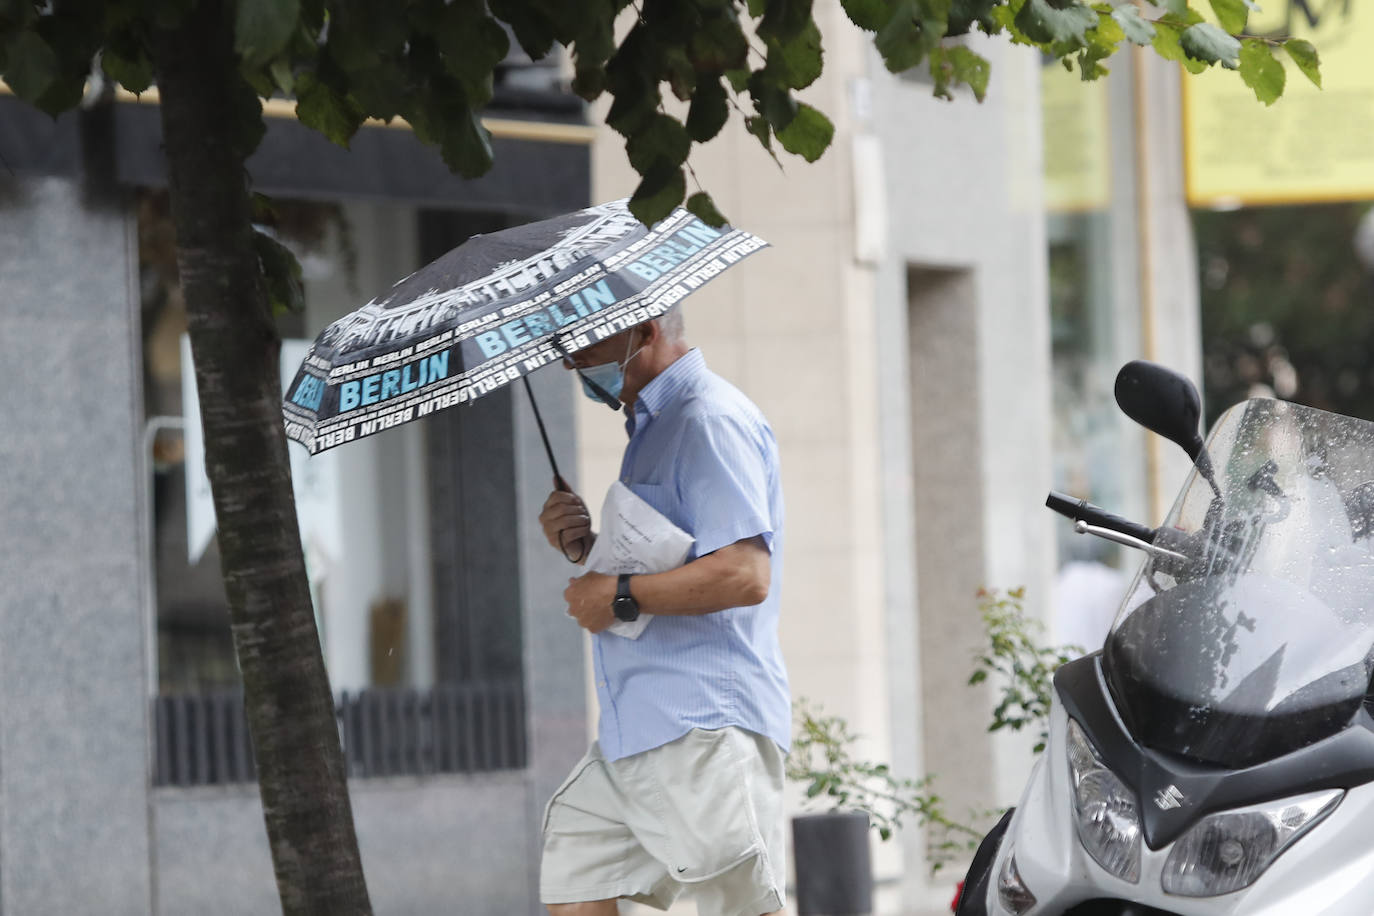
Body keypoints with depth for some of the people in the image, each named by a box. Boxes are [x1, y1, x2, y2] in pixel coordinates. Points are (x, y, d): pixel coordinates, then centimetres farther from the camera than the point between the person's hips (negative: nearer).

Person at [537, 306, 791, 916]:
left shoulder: (711, 421, -11)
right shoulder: (652, 425, 21)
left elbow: (745, 574, -23)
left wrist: (619, 596, -16)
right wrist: (584, 547, 9)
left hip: (704, 730, -10)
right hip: (630, 731, 10)